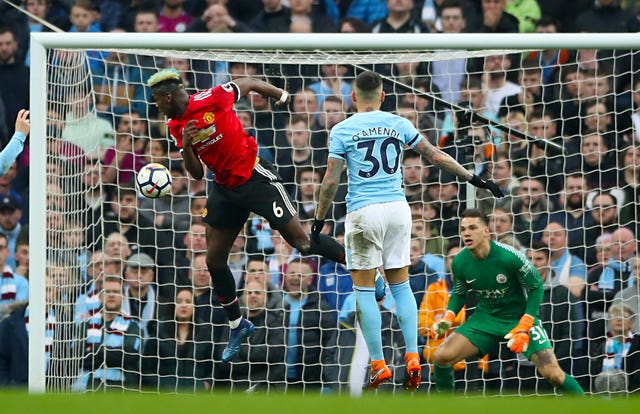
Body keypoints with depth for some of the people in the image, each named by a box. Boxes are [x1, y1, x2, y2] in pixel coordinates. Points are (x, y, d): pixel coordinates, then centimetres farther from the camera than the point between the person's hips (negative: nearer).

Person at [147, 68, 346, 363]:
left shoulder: (212, 99, -17)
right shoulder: (176, 127, 2)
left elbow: (246, 83, 0)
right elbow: (197, 173, 4)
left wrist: (281, 95, 10)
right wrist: (186, 147, -14)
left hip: (254, 177, -7)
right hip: (225, 188, 7)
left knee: (302, 242, -11)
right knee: (214, 261, 5)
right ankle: (237, 327, 22)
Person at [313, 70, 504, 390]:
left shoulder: (342, 130, -3)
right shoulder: (398, 124, 5)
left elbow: (331, 181, -5)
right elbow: (436, 156, 7)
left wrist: (320, 218, 7)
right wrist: (473, 178, 15)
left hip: (363, 212, -3)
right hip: (398, 208, 3)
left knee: (364, 289, 4)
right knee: (400, 285, 13)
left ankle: (378, 364, 2)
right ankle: (413, 357, 2)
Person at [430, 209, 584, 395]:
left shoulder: (510, 257, -24)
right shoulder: (459, 263, -11)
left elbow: (536, 287, -12)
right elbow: (459, 294, 9)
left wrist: (524, 327, -20)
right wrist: (447, 318, -10)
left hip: (520, 316, -4)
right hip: (485, 317, 4)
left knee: (553, 374, -18)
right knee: (441, 357, -13)